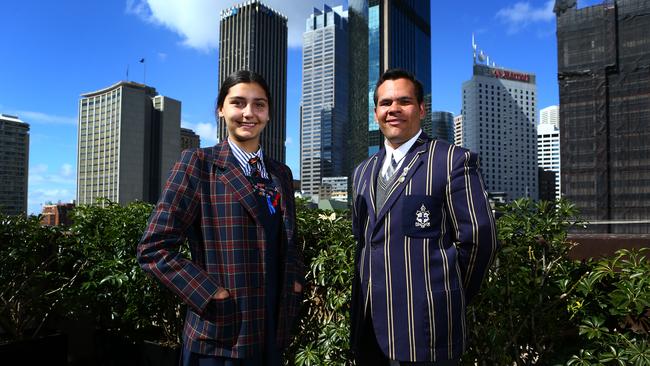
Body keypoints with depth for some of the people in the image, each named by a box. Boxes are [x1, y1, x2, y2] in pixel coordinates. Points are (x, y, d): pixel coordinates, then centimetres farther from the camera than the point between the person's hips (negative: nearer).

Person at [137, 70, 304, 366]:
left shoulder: (281, 173, 10)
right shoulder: (198, 164, -6)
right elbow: (154, 248, -10)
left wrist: (295, 283, 2)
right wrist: (212, 295, -16)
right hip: (221, 337, -5)